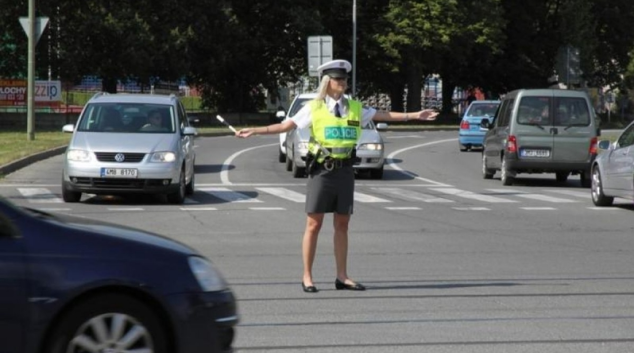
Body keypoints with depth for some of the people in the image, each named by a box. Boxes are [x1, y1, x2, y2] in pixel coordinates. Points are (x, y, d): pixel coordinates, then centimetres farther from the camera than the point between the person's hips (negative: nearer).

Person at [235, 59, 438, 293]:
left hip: (345, 170, 4)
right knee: (314, 224, -1)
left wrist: (415, 116, 14)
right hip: (322, 170, -4)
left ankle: (342, 277, 17)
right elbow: (286, 125, -7)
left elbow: (383, 115, 15)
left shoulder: (355, 108, 9)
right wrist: (255, 131, -16)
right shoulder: (314, 108, -2)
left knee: (342, 225, 9)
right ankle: (307, 277, 6)